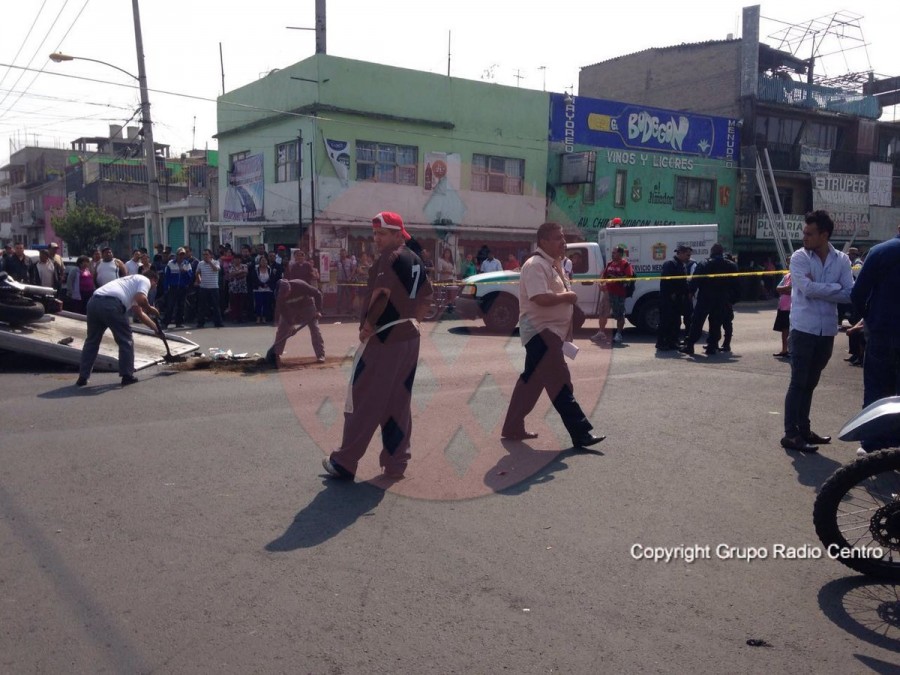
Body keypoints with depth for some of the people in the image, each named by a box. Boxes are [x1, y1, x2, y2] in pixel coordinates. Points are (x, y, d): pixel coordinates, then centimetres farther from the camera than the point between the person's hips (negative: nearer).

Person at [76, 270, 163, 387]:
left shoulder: (132, 280, 39)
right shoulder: (145, 280, 15)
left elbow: (139, 313, 43)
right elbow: (141, 299, -7)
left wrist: (155, 327, 48)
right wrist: (150, 309, 12)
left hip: (94, 301, 8)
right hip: (111, 304, -8)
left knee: (92, 341, 20)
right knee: (126, 340, 9)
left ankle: (82, 377, 21)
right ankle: (127, 376, 14)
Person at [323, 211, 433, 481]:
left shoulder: (389, 258, -13)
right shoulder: (415, 260, 14)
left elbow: (380, 295, -25)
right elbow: (426, 295, 21)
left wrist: (367, 325, -15)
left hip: (383, 339, -9)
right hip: (409, 338, 9)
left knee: (363, 401, -1)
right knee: (399, 403, 12)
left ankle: (344, 462, 6)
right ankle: (396, 463, 16)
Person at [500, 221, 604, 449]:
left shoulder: (554, 265, 16)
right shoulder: (536, 265, -17)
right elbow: (541, 298, -30)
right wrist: (567, 296, -15)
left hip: (551, 330, 11)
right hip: (540, 330, -11)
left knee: (532, 379, 15)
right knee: (560, 382, -8)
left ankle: (513, 427, 24)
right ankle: (581, 433, -4)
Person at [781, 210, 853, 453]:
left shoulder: (842, 260, 4)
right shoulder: (799, 257, -5)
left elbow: (850, 294, -6)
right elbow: (807, 289, -19)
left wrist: (818, 288, -15)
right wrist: (834, 288, -9)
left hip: (827, 330, 4)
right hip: (803, 329, -4)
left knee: (810, 383, 14)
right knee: (798, 382, -4)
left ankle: (803, 429, 26)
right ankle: (790, 434, 1)